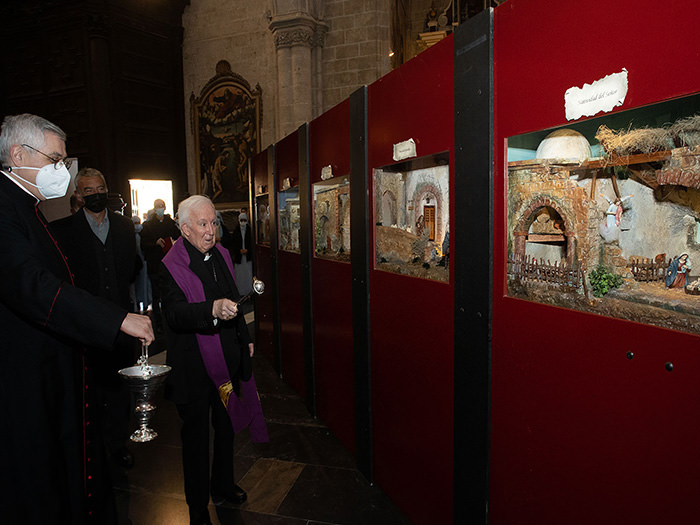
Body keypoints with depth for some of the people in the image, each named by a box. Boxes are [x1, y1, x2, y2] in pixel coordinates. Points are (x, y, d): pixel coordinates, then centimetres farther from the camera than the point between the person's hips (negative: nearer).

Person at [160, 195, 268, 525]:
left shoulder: (221, 255, 6)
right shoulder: (172, 266, -16)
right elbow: (174, 313, -31)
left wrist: (245, 336, 20)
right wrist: (213, 309, -47)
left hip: (227, 358, 7)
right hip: (194, 365, -6)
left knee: (226, 427, 21)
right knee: (196, 436, 9)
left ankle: (223, 487, 43)